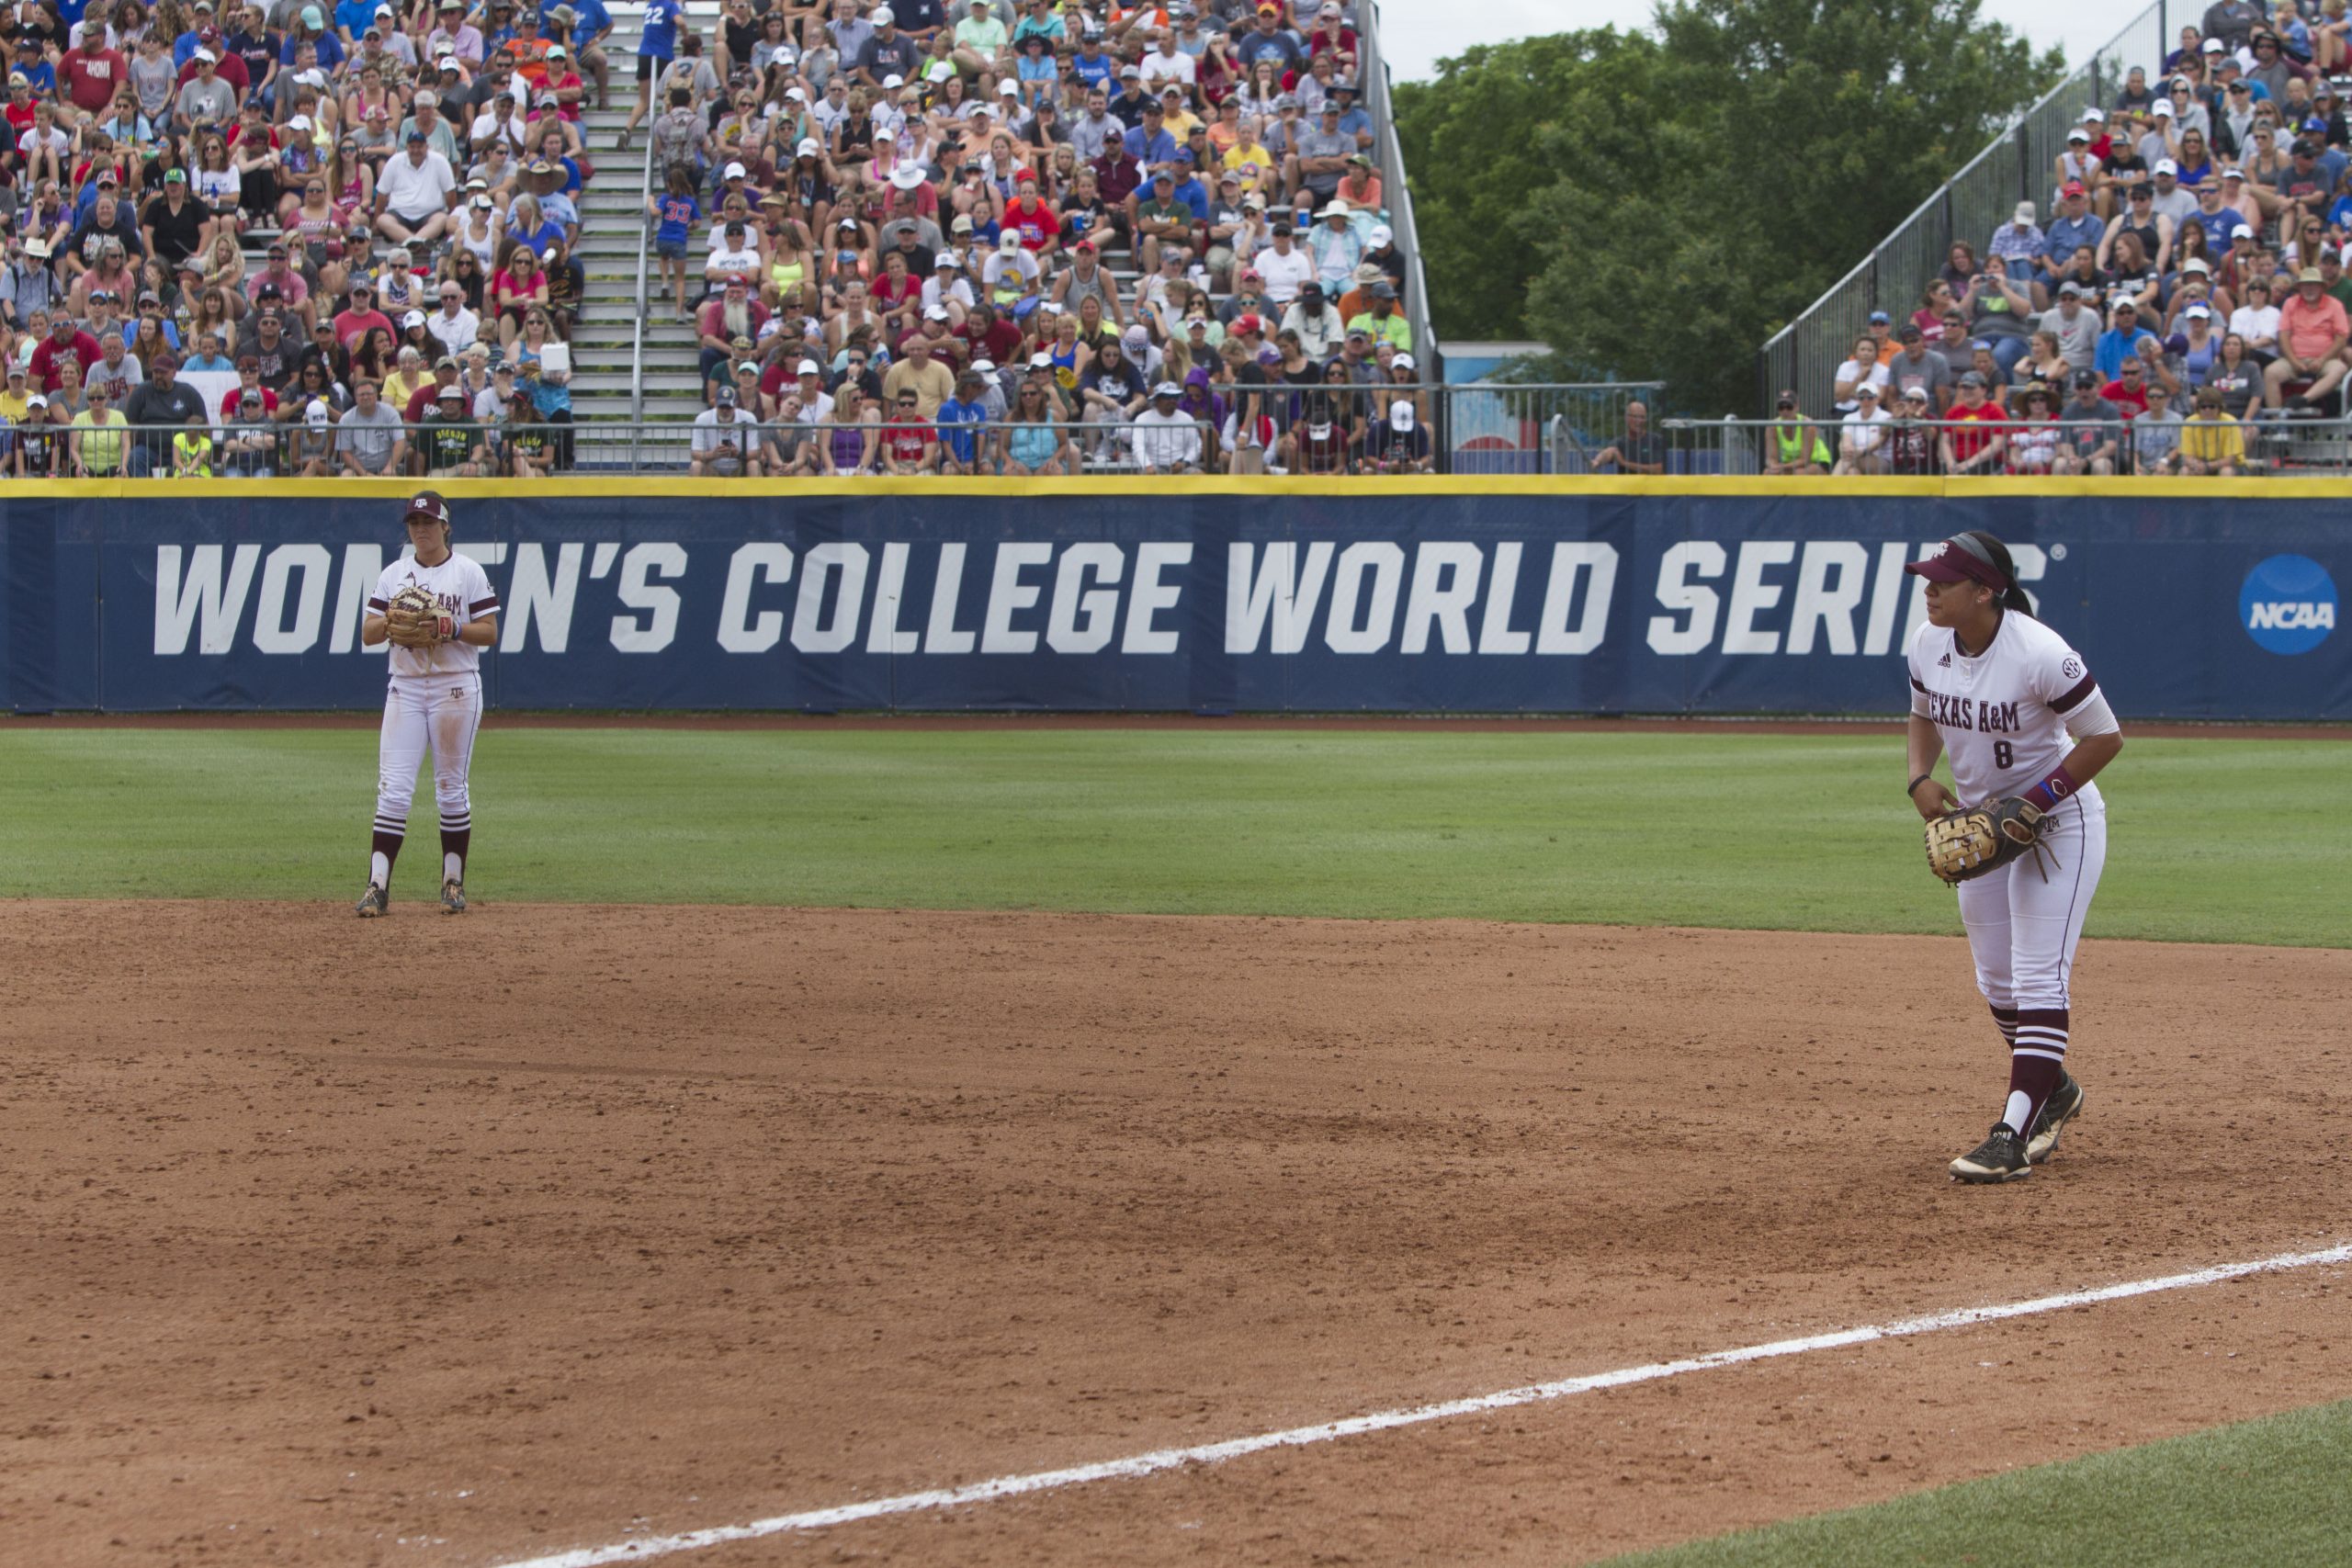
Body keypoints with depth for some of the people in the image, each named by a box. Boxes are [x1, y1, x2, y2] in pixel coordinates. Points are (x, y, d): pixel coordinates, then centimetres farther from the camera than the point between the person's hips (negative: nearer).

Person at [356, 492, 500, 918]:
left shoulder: (469, 573, 1)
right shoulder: (394, 574, 10)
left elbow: (489, 633, -3)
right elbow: (367, 634, 7)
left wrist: (447, 628, -18)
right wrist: (391, 624, -14)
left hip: (455, 687, -2)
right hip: (405, 687, 2)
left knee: (451, 788, 3)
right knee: (393, 789, -6)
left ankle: (454, 882, 13)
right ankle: (378, 886, -10)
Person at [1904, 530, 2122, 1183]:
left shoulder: (2040, 654, -28)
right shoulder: (1929, 643, -7)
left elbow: (2105, 736, -20)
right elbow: (1925, 717, 12)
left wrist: (2034, 804, -24)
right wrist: (1919, 779, -7)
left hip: (2060, 820, -8)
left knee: (2038, 976, -14)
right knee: (1996, 980, 15)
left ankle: (2013, 1134, -18)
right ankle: (2053, 1090, 39)